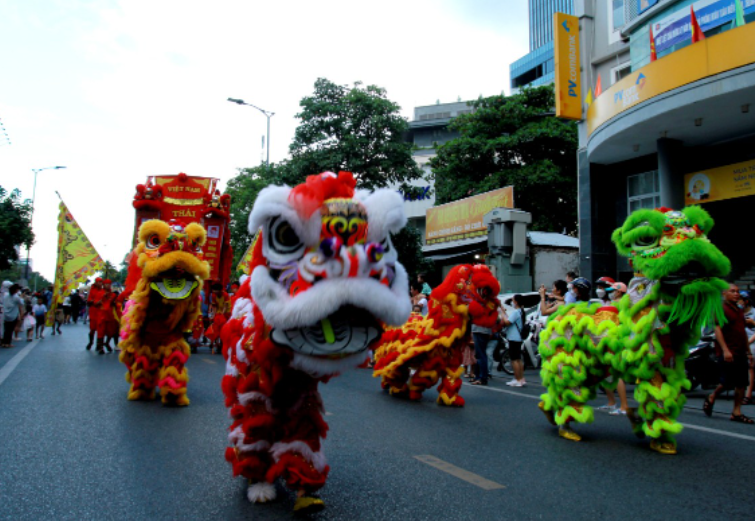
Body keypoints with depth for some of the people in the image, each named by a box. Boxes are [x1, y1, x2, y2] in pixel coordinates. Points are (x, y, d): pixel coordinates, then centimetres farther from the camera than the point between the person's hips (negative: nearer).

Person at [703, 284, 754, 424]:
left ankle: (736, 412, 7)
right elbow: (718, 330, -15)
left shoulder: (739, 311, 20)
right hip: (728, 353, -8)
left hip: (740, 353, 8)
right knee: (728, 382, -8)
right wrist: (725, 350, -23)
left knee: (742, 383, 3)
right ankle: (711, 399, 17)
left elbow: (743, 332, 25)